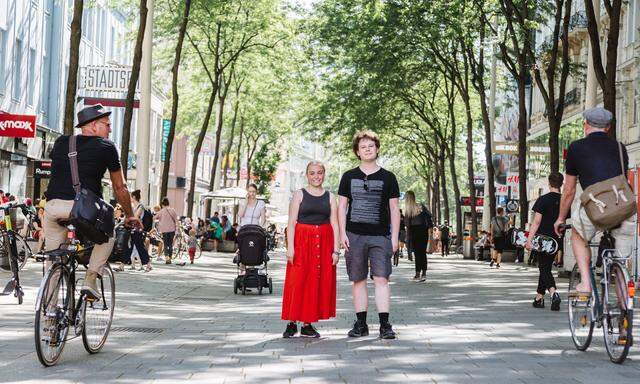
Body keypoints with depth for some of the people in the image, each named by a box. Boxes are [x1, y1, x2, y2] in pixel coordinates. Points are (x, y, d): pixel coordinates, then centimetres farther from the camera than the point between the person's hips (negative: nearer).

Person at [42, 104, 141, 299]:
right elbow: (120, 188, 17)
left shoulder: (61, 142, 21)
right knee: (108, 235, 25)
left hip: (53, 207, 4)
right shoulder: (106, 146, 10)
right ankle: (90, 280, 11)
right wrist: (129, 216, 30)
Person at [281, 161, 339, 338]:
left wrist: (336, 250, -1)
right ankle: (292, 323, 2)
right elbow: (292, 223, -1)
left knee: (319, 283, 1)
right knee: (297, 282, -5)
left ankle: (308, 324, 8)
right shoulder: (299, 195, 4)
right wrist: (290, 247, -11)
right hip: (302, 241, -2)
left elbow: (334, 224, 7)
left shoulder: (330, 197, 11)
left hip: (324, 243, 3)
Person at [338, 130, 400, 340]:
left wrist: (395, 237, 1)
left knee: (381, 279, -10)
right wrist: (343, 233, 0)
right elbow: (342, 206, 10)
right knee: (358, 280, 5)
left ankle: (385, 324, -10)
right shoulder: (349, 177, 9)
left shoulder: (388, 177, 7)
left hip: (380, 236, -2)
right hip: (354, 235, 2)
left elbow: (394, 209, 8)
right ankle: (361, 323, 12)